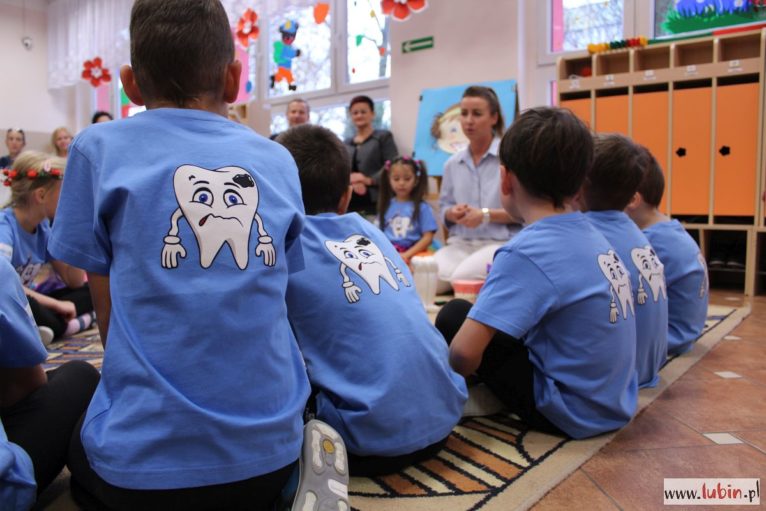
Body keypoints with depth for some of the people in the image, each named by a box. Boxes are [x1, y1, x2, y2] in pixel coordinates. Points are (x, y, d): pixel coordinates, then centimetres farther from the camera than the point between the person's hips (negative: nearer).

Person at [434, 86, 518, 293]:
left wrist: (486, 215, -18)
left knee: (460, 279, -30)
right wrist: (452, 213, -5)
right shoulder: (452, 163, 13)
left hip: (500, 243, -4)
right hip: (460, 243, 4)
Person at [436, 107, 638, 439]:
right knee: (483, 316, 17)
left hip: (568, 415, -8)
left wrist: (454, 378, -5)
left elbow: (463, 353, -26)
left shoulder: (527, 252, -23)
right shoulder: (594, 237, 1)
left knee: (454, 316, -3)